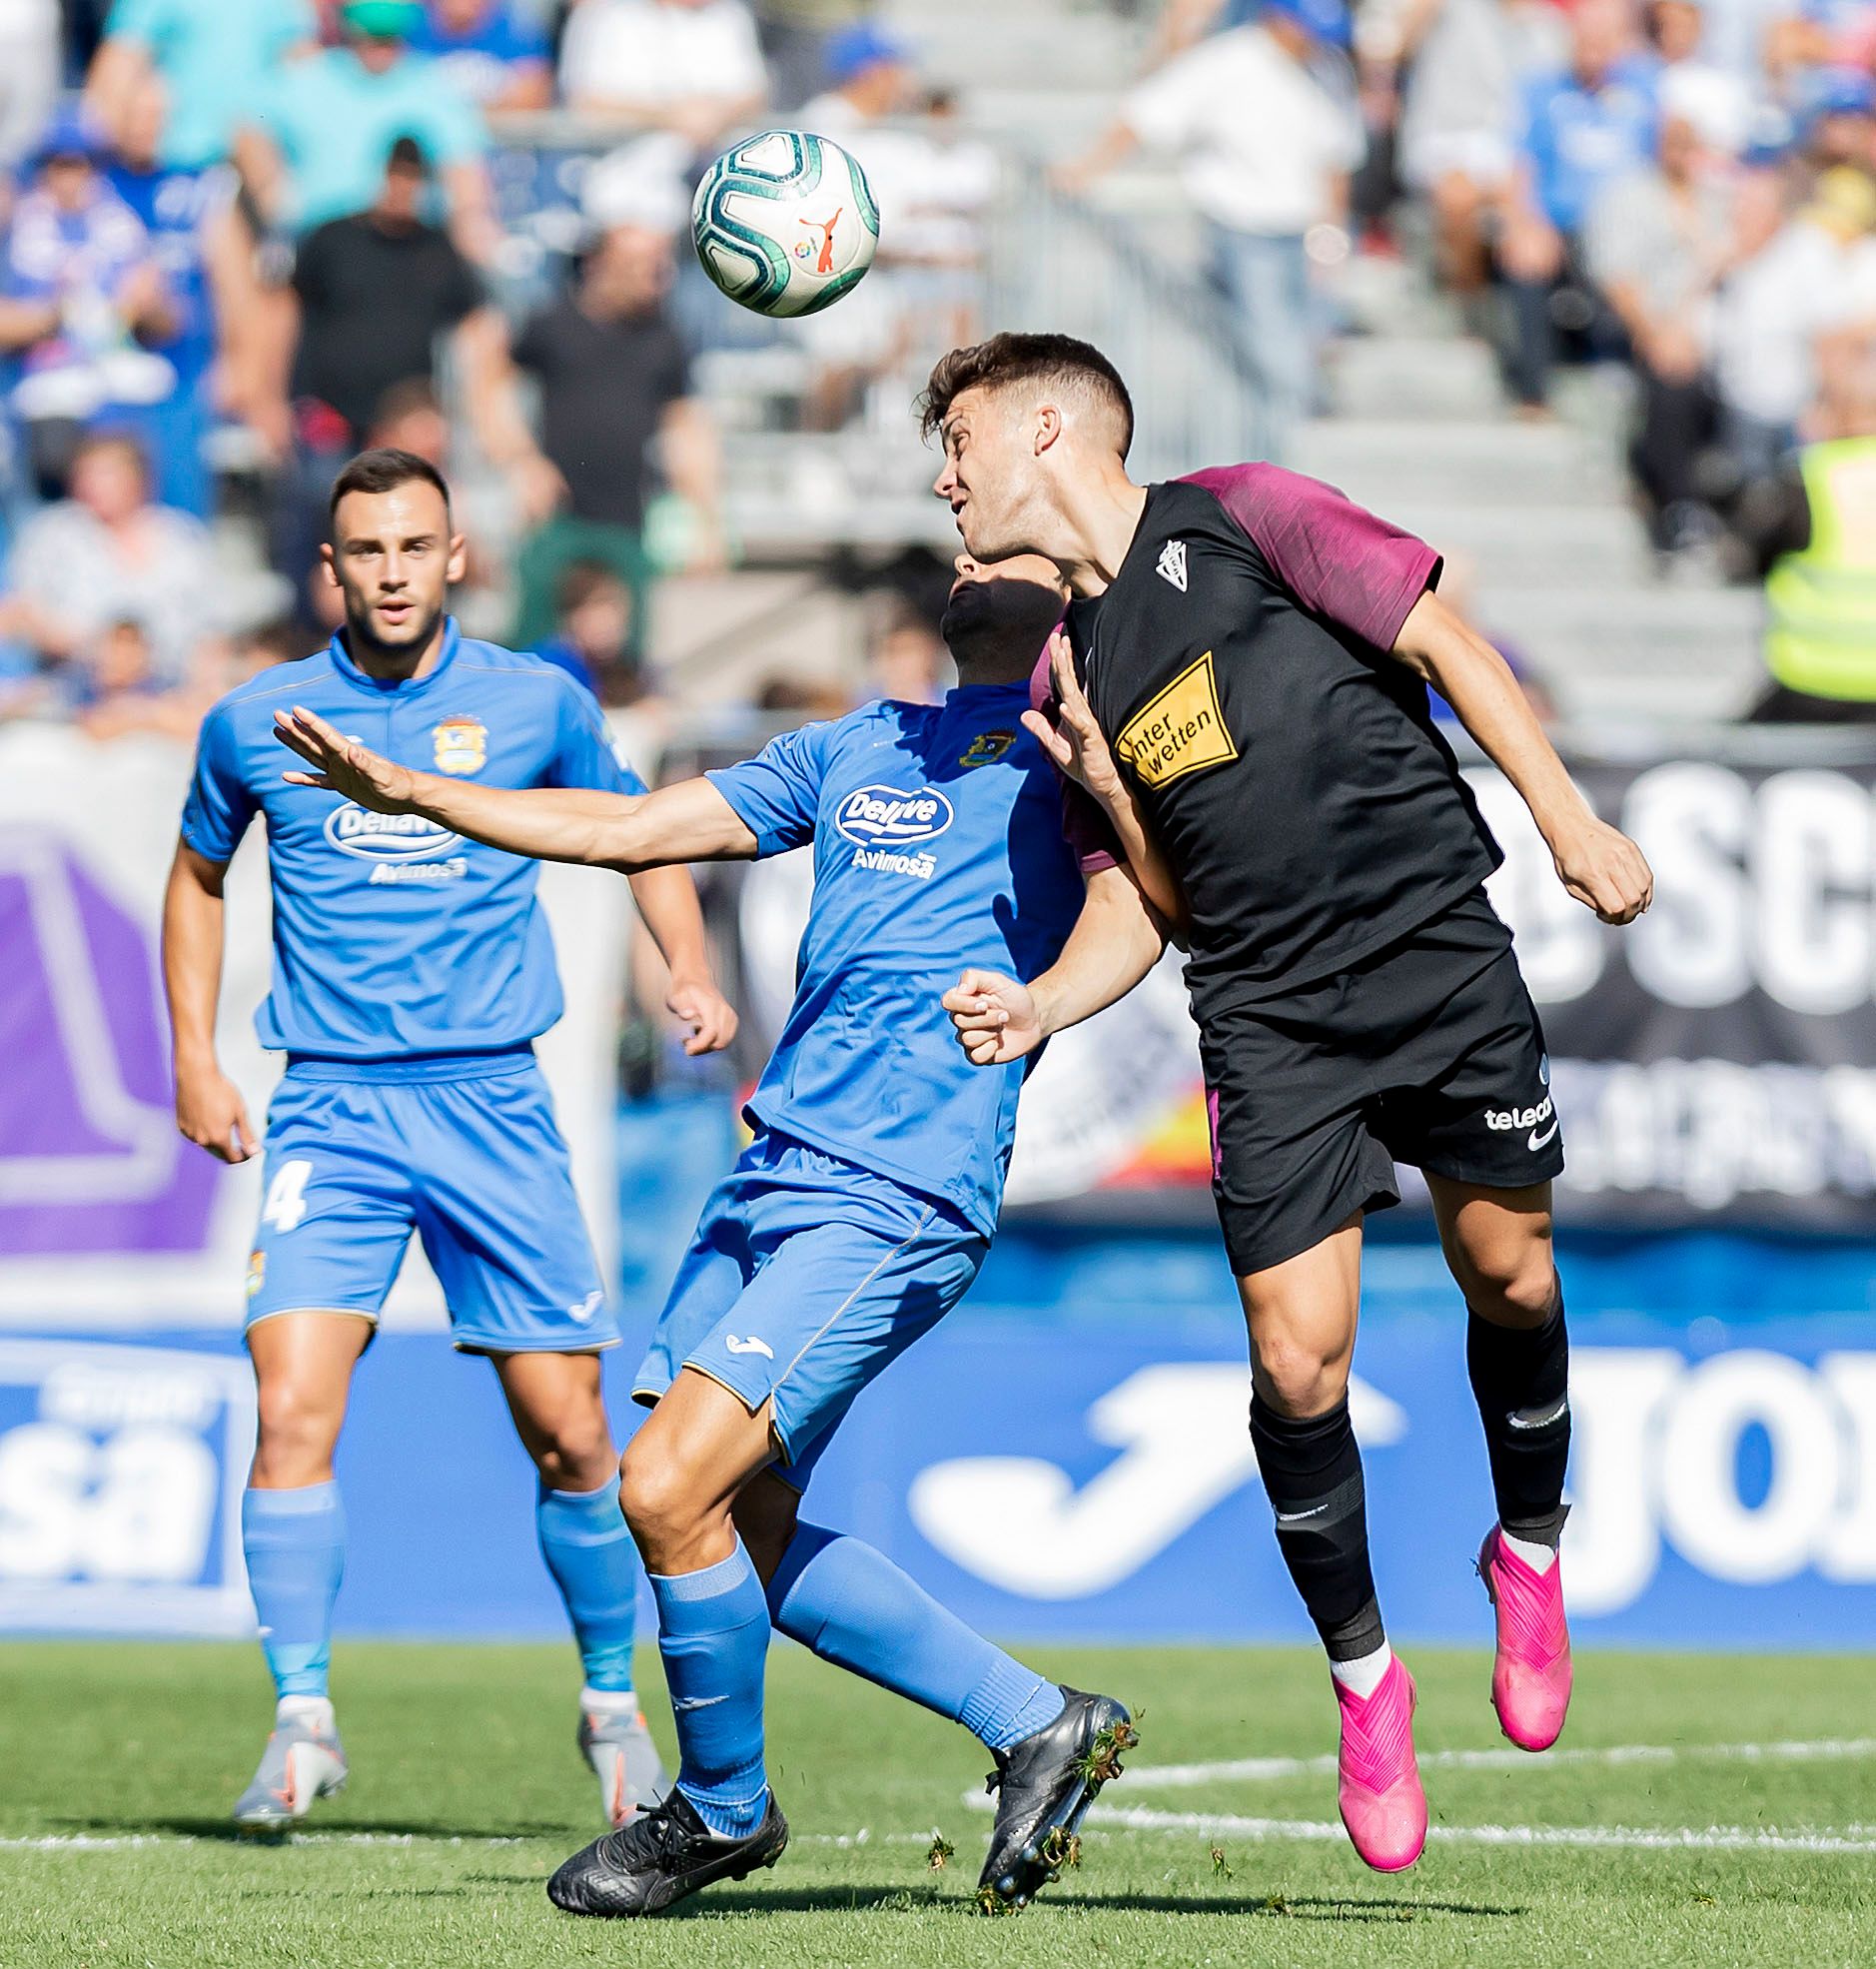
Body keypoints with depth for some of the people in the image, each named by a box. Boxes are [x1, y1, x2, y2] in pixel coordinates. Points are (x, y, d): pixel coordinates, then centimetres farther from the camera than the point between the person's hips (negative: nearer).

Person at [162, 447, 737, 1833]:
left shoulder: (536, 705, 2)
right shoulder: (256, 723, 3)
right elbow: (198, 877, 21)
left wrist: (692, 978, 2)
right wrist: (196, 1060, 12)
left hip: (494, 1105, 0)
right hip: (329, 1110, 0)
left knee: (569, 1431, -1)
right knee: (294, 1410, -17)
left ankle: (612, 1705, 20)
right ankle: (304, 1718, -8)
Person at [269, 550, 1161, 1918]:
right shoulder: (863, 745, 21)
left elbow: (1136, 915, -16)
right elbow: (632, 830, 24)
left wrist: (1037, 1003, -36)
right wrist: (410, 793, 21)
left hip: (900, 1200, -8)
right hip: (775, 1173, 8)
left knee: (669, 1490, -14)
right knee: (748, 1540, 6)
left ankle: (723, 1809, 8)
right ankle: (1041, 1725, 21)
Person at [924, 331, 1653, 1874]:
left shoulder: (1238, 518, 0)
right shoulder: (1073, 669, 15)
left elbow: (1446, 646, -1)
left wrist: (1571, 821, -7)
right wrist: (1042, 1004, 0)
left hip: (1438, 951, -3)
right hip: (1269, 1016, 3)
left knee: (1510, 1278, -3)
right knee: (1298, 1364, -8)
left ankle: (1530, 1555, 25)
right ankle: (1363, 1677, 9)